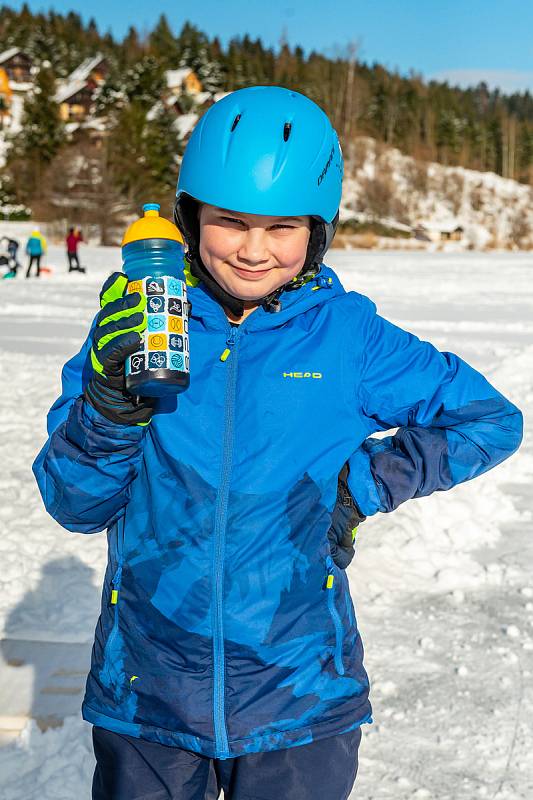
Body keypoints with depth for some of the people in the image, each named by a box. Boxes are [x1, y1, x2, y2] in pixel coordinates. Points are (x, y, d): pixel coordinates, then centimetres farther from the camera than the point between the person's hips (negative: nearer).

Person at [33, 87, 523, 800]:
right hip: (145, 695, 1)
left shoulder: (347, 335, -6)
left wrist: (365, 483, -7)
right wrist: (112, 400, -22)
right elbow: (73, 505, -4)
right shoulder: (140, 326, -4)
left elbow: (491, 418, 4)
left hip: (300, 701, 0)